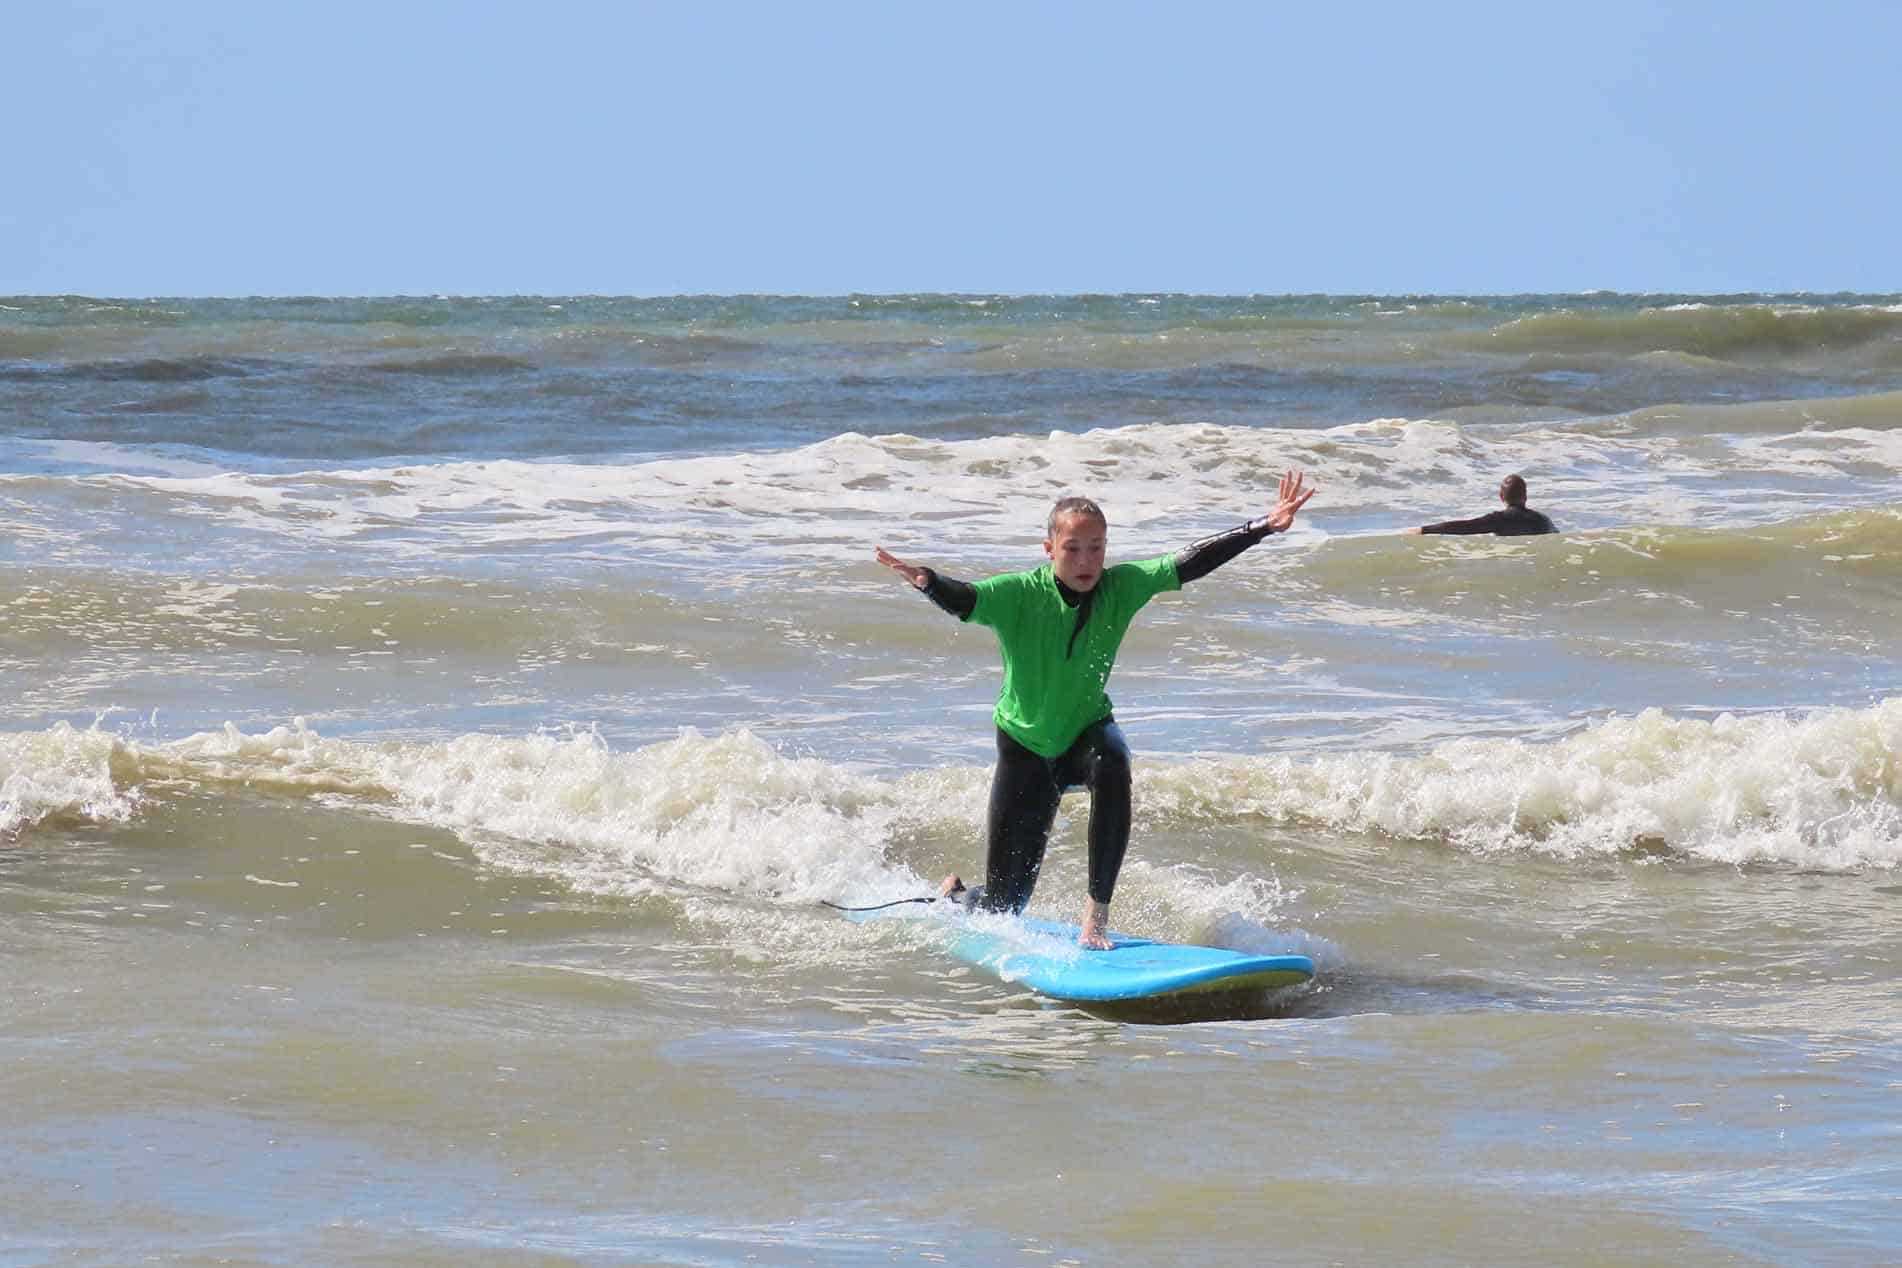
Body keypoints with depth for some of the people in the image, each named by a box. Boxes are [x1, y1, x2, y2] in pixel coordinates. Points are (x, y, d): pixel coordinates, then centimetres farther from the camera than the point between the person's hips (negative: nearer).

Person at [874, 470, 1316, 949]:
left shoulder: (1120, 588, -13)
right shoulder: (1020, 595, -22)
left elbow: (1190, 562, -16)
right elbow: (964, 600, -39)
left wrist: (1265, 526, -24)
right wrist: (927, 582, -61)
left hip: (1087, 731, 2)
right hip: (1025, 746, -2)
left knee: (1111, 763, -40)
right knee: (1002, 907, 2)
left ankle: (1097, 912, -30)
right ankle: (952, 895, 43)